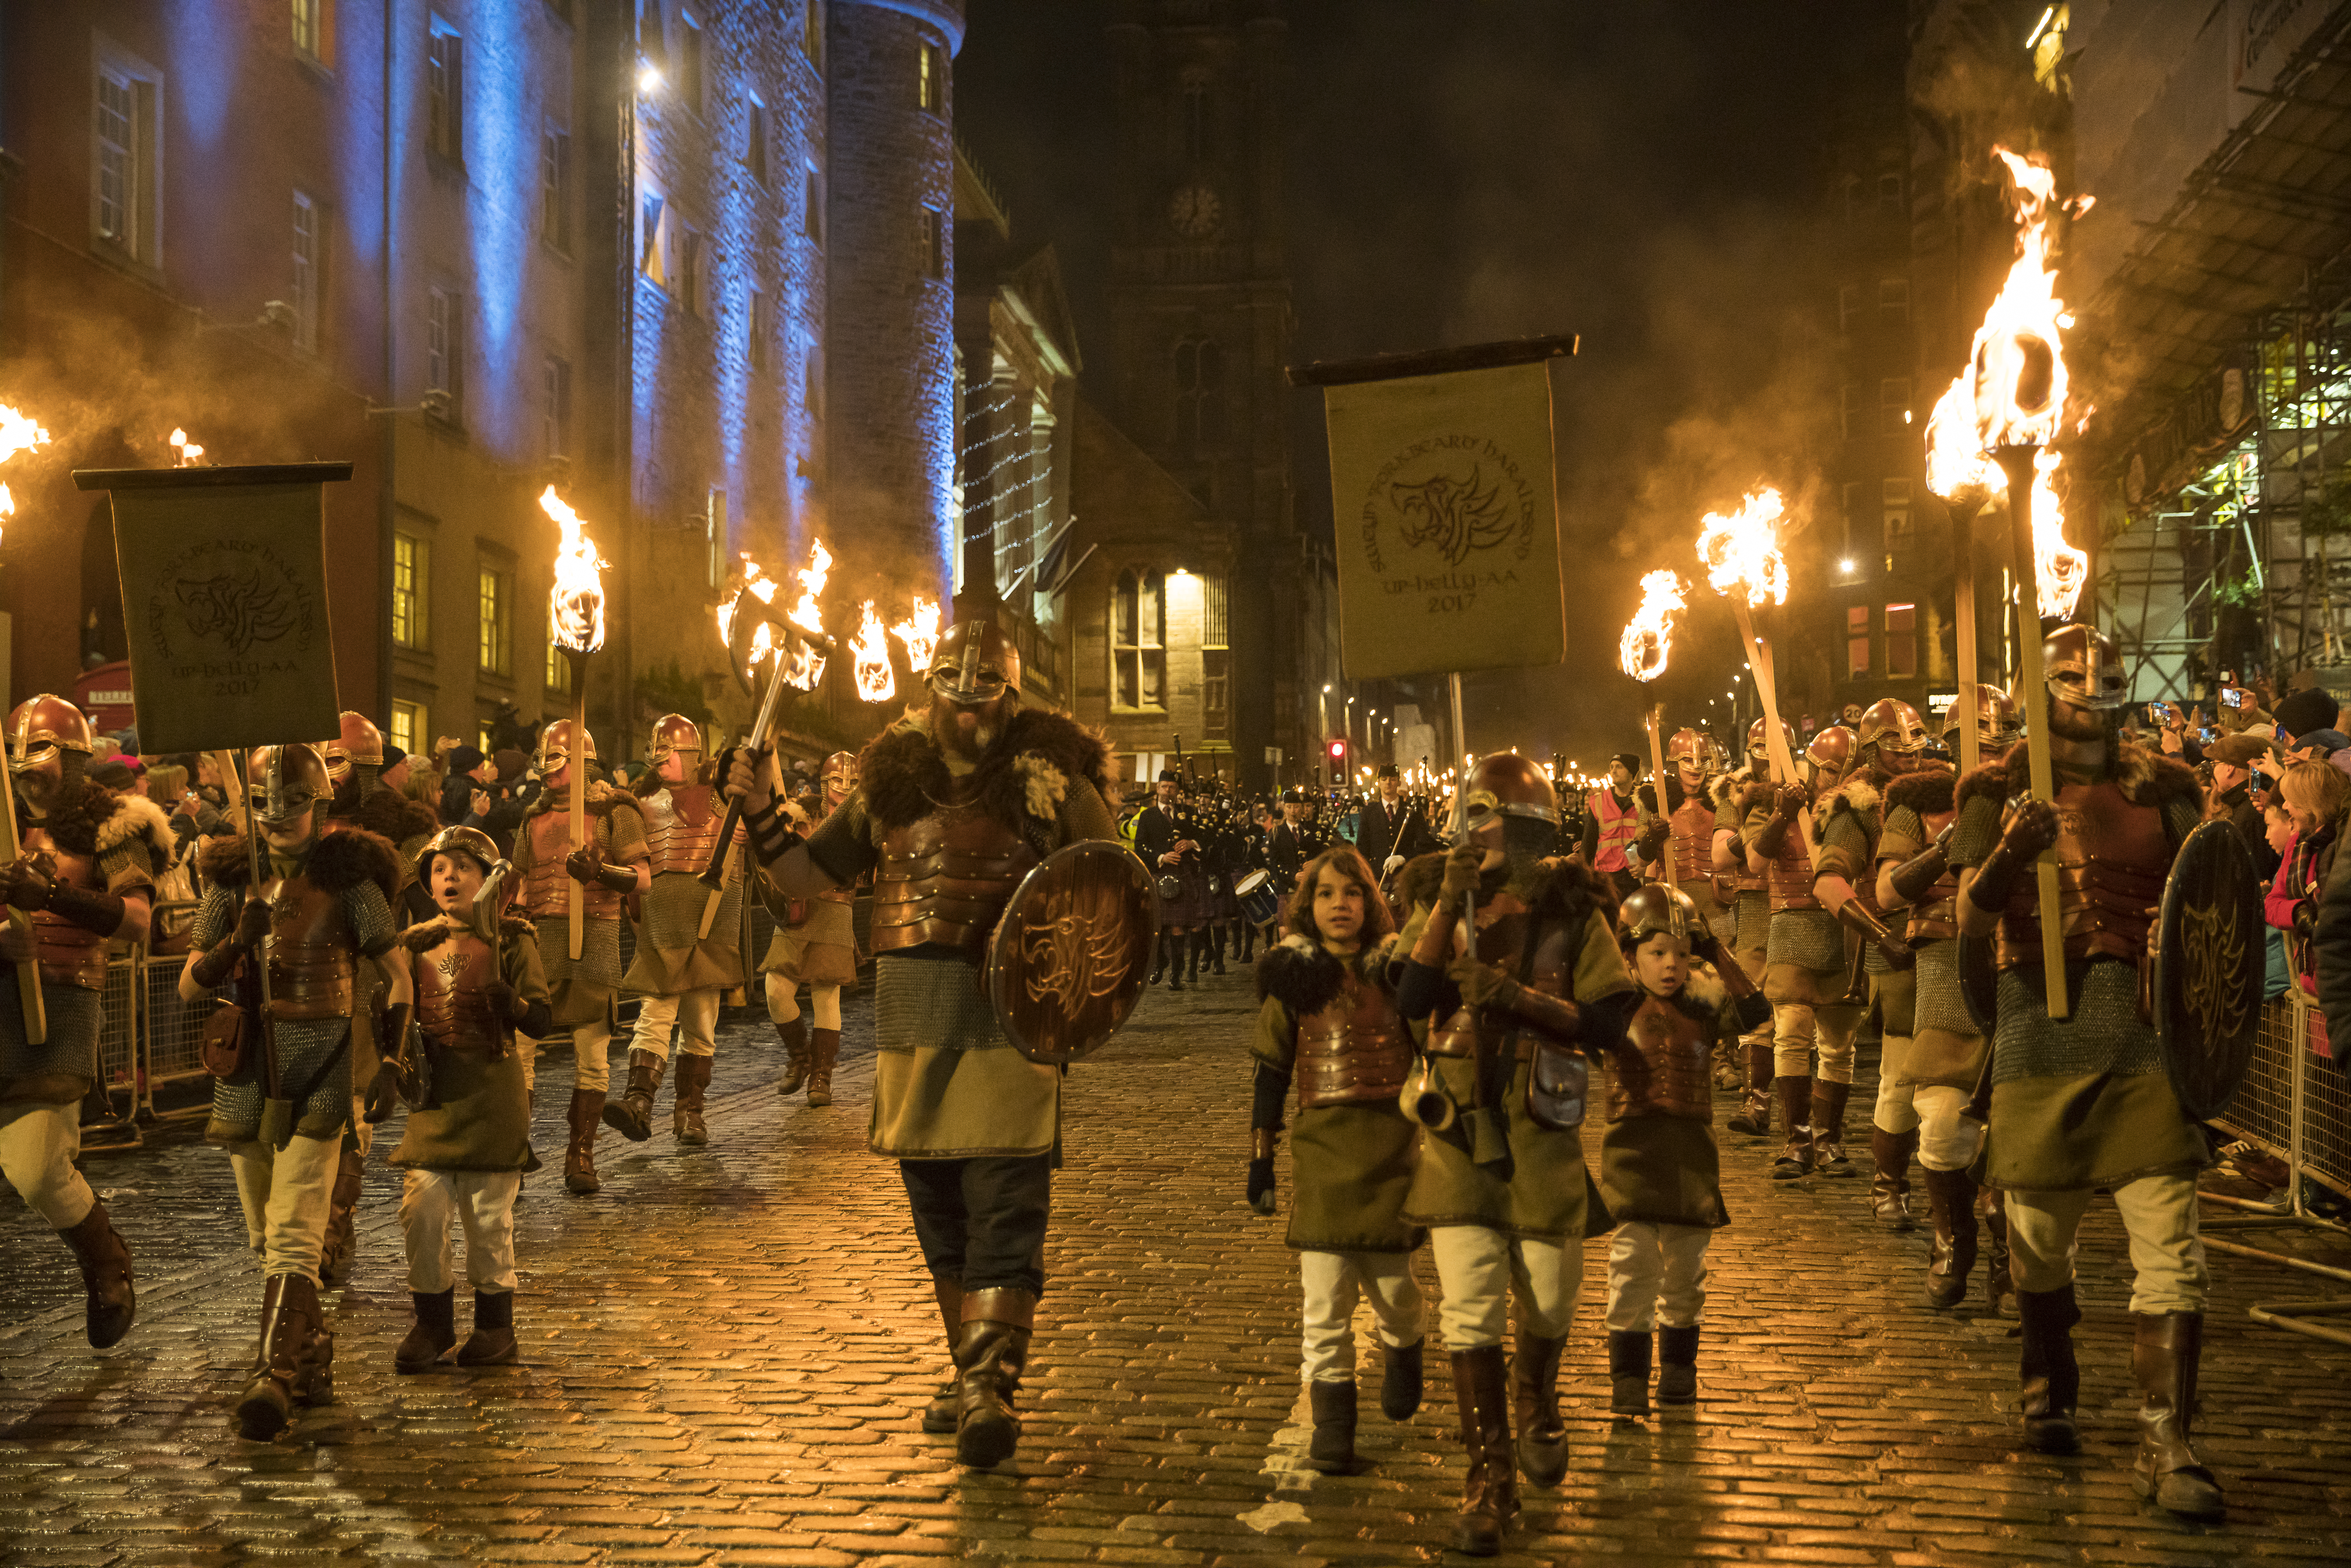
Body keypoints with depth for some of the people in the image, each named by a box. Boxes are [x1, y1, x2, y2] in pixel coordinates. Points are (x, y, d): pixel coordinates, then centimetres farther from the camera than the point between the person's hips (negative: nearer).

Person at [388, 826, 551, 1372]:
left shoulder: (509, 939, -1)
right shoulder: (420, 943, 11)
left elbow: (539, 1020, -8)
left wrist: (498, 990, -26)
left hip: (492, 1092, -3)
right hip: (434, 1092, 4)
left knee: (488, 1214, 1)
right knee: (420, 1209, -4)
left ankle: (496, 1326, 16)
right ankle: (432, 1321, 13)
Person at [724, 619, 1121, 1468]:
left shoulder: (1048, 778, 1)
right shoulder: (893, 779, 12)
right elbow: (805, 877, 15)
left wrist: (1098, 958, -12)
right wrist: (761, 811, 0)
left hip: (1013, 1015, -5)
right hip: (913, 1023, 5)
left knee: (1005, 1206, -11)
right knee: (938, 1206, 12)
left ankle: (992, 1390, -14)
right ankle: (971, 1371, 26)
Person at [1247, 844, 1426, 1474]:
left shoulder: (1397, 972, 4)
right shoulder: (1294, 980, 4)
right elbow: (1272, 1074, 7)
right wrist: (1260, 1157, 4)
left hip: (1392, 1145, 0)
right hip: (1322, 1147, 0)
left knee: (1390, 1281, 4)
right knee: (1325, 1293, -4)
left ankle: (1403, 1349, 39)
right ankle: (1331, 1421, 5)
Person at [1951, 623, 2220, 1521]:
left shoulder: (2160, 787, 11)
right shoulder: (2002, 790, 5)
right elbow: (1970, 921, -3)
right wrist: (2008, 856, -22)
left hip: (2146, 1024, 1)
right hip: (2042, 1029, -1)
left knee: (2171, 1245, -8)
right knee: (2039, 1234, 11)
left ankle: (2165, 1446, -5)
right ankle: (2049, 1392, 35)